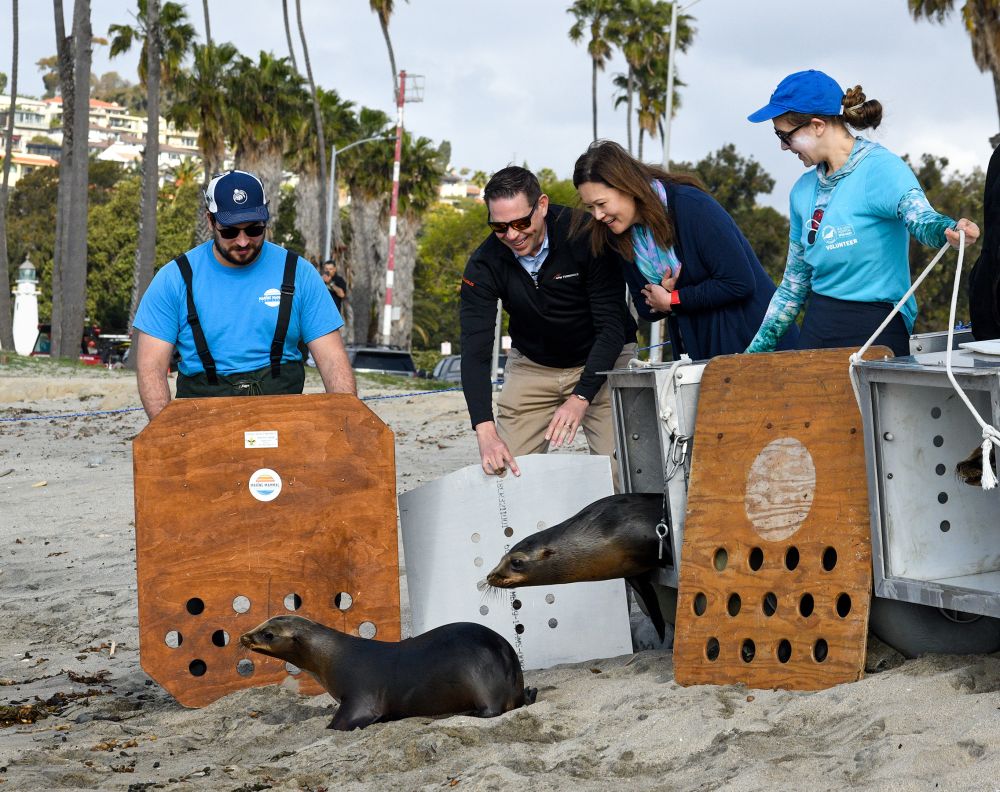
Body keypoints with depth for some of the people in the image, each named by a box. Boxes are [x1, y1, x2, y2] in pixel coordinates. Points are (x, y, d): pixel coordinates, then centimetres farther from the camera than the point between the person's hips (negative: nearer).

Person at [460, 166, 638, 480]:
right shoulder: (484, 265, -18)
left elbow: (611, 326, -25)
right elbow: (475, 350, -24)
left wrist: (581, 398, -37)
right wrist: (485, 430, -37)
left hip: (602, 360, -2)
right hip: (531, 365, 2)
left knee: (618, 467, -15)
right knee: (505, 467, -5)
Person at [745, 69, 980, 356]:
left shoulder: (880, 168, -10)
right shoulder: (804, 190, 12)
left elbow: (920, 218, -28)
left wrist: (951, 232, -51)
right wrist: (757, 349, 16)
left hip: (876, 332, -7)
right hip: (816, 329, 7)